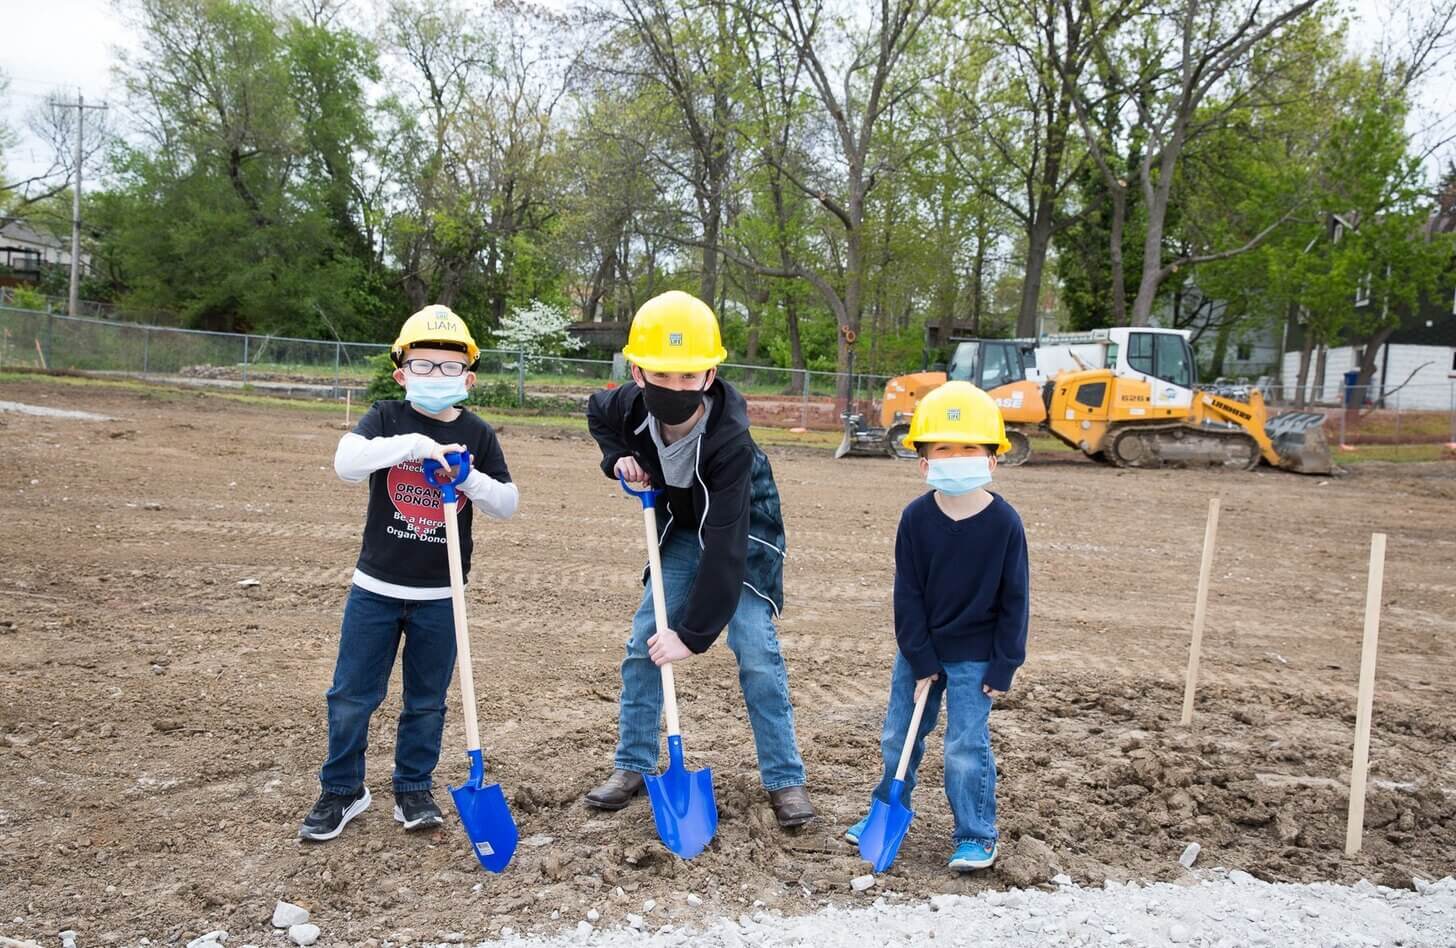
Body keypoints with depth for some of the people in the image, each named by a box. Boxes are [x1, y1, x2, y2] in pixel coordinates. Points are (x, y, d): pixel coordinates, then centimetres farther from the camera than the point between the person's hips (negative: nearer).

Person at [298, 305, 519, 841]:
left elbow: (506, 505, -1)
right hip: (376, 588, -1)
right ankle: (342, 790, 26)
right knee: (351, 696, 7)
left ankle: (413, 790, 29)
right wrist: (413, 444, -35)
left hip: (440, 595, 1)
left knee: (426, 700, 11)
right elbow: (346, 463, -23)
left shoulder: (477, 435, 0)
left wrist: (470, 478, -20)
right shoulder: (386, 419, -4)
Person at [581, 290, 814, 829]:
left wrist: (693, 634, -38)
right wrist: (618, 459, -15)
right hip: (682, 529, 5)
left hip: (743, 532, -5)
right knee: (645, 640, 1)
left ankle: (784, 779, 2)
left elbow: (725, 546, -39)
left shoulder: (728, 440, -38)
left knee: (755, 649, -12)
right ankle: (634, 765, 16)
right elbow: (598, 413, 5)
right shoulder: (632, 406, -23)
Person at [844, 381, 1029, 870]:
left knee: (966, 746, 0)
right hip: (918, 650, 3)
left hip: (975, 657, -3)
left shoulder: (1003, 522, -14)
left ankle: (976, 837, 17)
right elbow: (908, 594, -7)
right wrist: (919, 658, -9)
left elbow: (1014, 599, -8)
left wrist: (1004, 665, -8)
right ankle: (887, 811, 37)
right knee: (897, 737, 15)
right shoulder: (916, 518, -10)